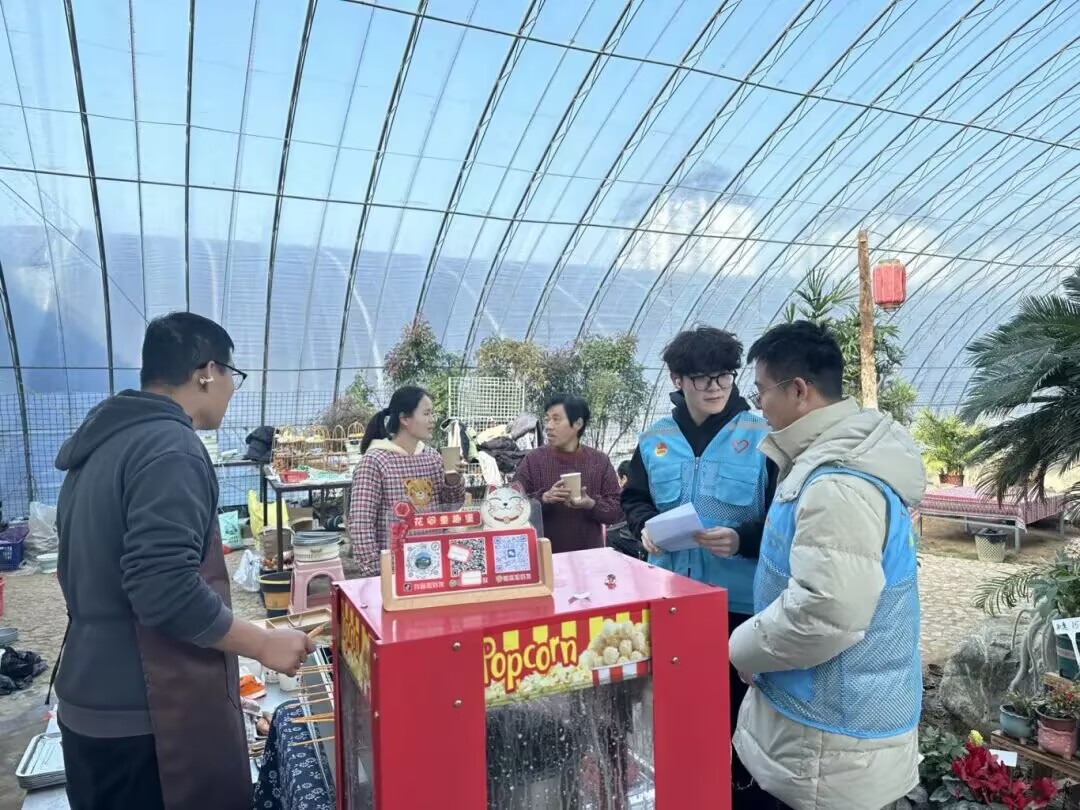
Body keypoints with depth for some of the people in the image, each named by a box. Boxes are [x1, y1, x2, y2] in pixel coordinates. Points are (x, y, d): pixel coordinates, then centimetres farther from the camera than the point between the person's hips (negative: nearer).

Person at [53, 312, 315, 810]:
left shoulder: (102, 442, 10)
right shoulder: (171, 449, -20)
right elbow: (167, 592, -27)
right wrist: (265, 644, -15)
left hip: (91, 701, 9)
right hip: (150, 714, -9)